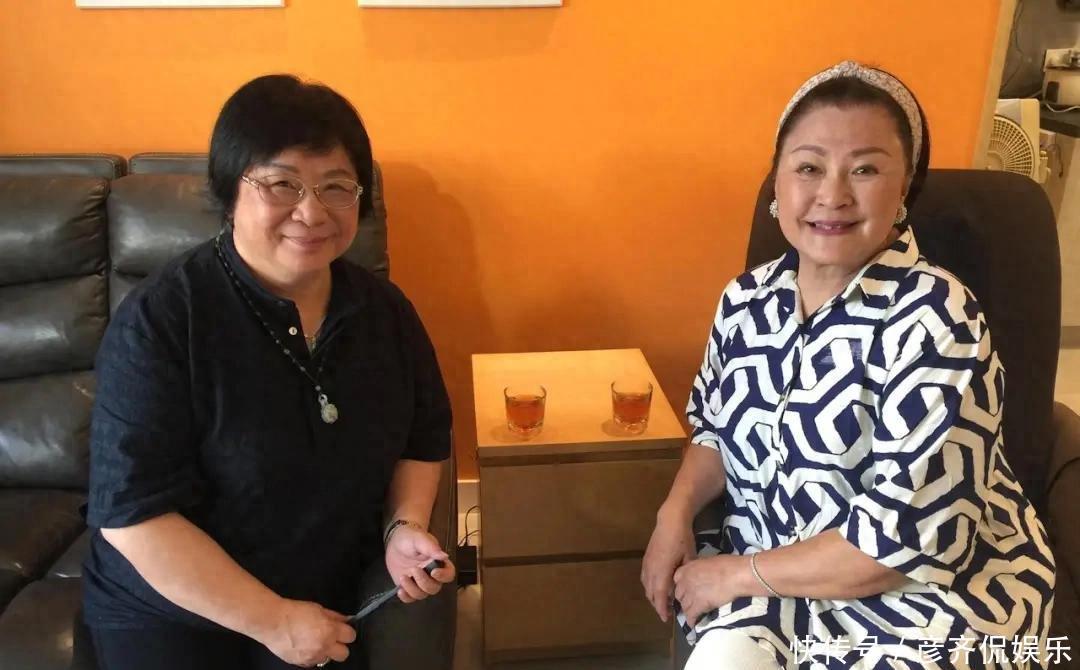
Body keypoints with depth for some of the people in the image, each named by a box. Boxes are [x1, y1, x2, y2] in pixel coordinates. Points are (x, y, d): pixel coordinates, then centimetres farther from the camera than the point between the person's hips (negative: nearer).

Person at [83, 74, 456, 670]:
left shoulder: (385, 310, -6)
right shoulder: (158, 321, -21)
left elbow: (425, 436, 8)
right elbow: (134, 513, -22)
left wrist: (405, 527, -11)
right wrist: (273, 621, -20)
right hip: (167, 611, -3)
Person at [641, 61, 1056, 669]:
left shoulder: (933, 318, -20)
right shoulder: (747, 300, -3)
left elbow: (909, 534, -23)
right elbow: (718, 430, 13)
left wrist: (738, 575, -16)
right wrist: (676, 514, -4)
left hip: (933, 592, -4)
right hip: (777, 570, 4)